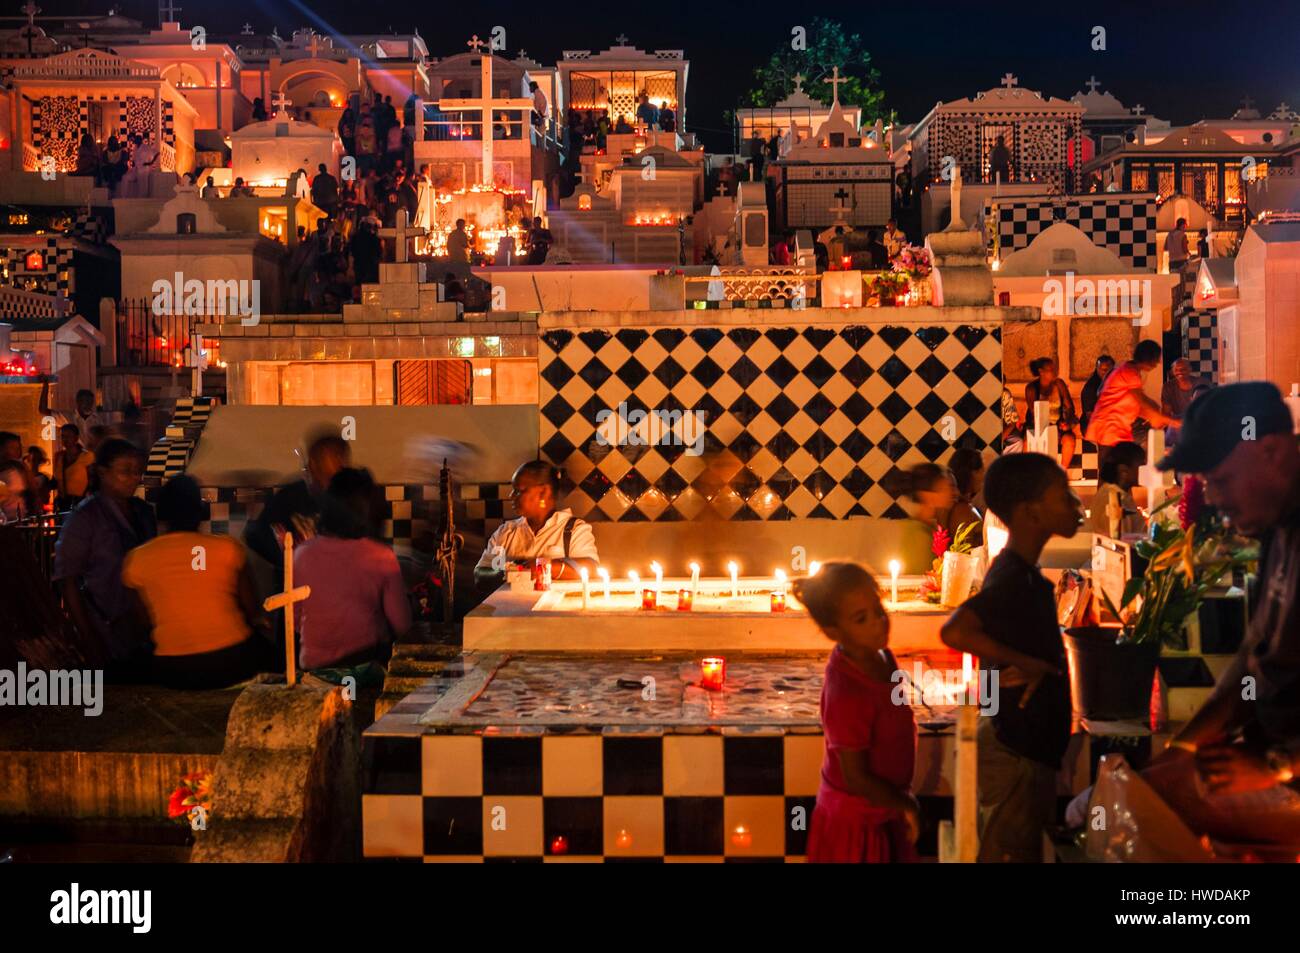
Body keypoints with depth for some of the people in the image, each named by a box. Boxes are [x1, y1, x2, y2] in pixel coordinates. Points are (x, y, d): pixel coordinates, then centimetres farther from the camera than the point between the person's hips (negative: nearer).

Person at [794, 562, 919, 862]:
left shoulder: (878, 656, -7)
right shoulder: (847, 692, -32)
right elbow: (856, 778, -25)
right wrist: (906, 805, -10)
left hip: (882, 814, 8)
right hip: (855, 824, -8)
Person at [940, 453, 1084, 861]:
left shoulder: (1020, 572, 6)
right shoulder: (1014, 581, -24)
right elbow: (954, 631, -41)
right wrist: (1024, 664, -29)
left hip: (1029, 745, 9)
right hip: (1016, 753, -9)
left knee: (1025, 851, 19)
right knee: (1010, 853, 2)